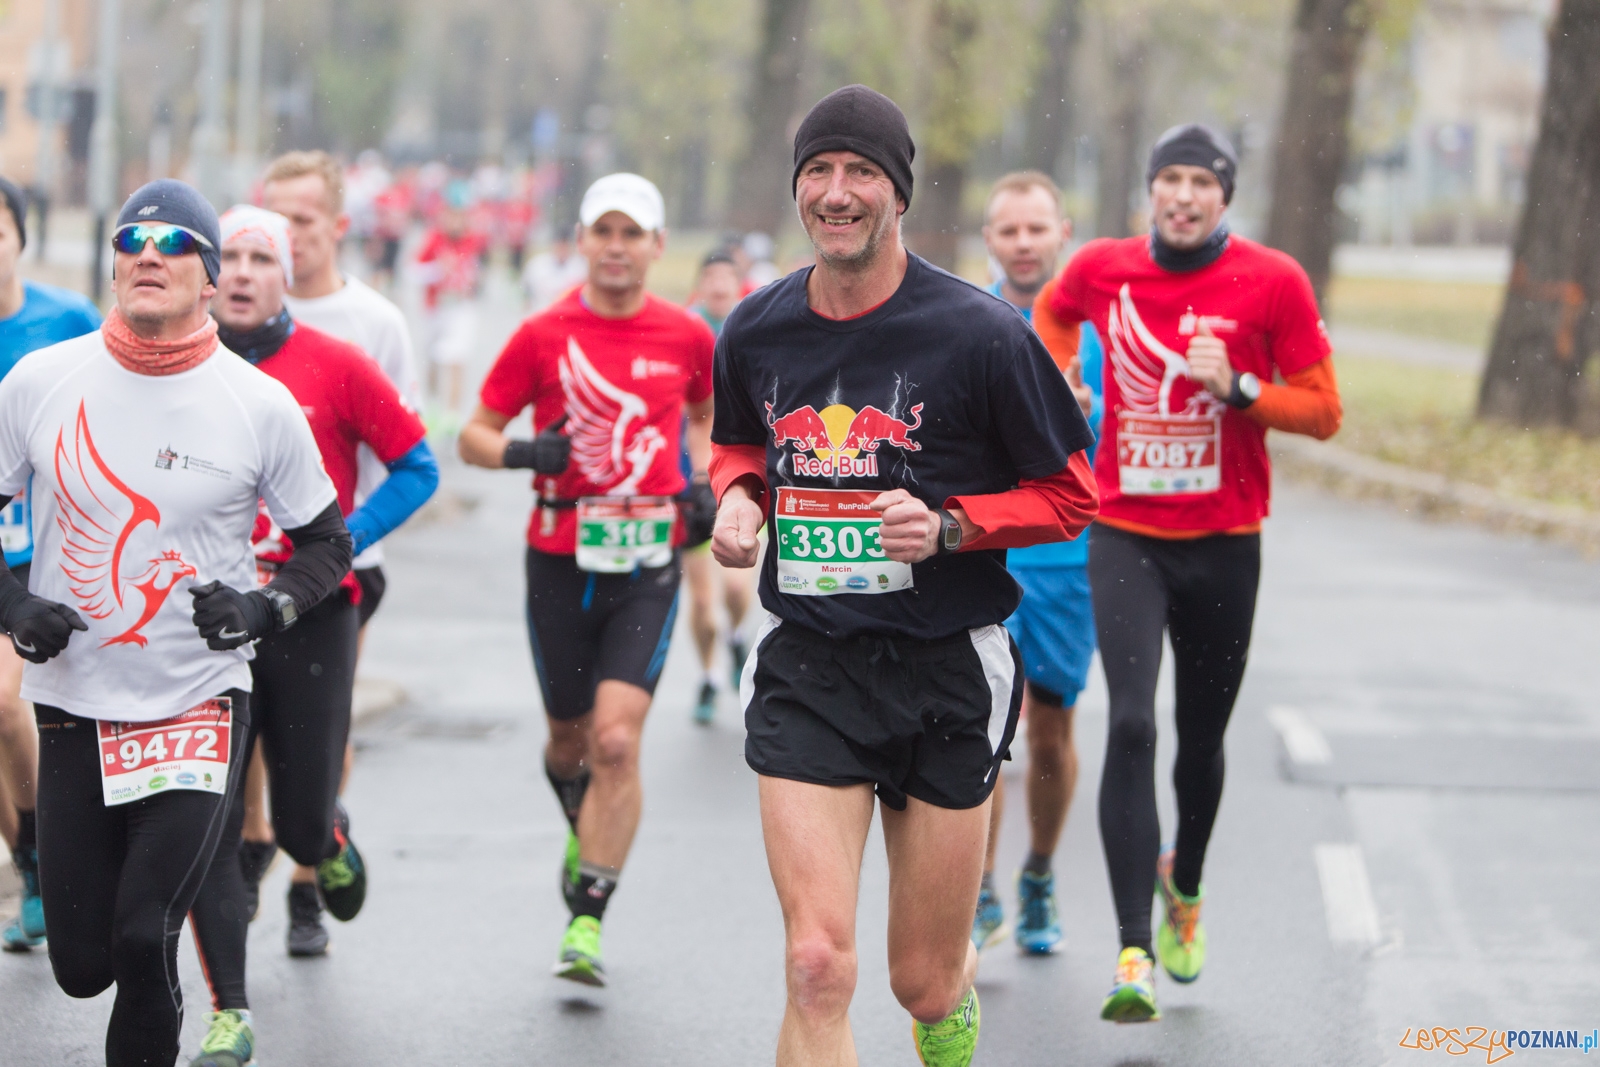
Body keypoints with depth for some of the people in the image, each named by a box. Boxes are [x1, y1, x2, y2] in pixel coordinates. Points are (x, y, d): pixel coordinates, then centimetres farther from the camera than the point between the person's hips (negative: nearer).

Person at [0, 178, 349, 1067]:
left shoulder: (262, 406, -5)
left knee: (145, 938, -15)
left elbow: (329, 543, 6)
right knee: (82, 963, 4)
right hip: (73, 704, 2)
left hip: (201, 707, -2)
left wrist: (263, 608, -12)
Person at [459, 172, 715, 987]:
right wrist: (522, 453, -18)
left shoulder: (687, 337, 2)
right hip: (561, 558, 1)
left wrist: (704, 485, 5)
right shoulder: (543, 336, -2)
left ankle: (586, 925, -7)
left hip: (648, 562, -1)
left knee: (617, 740, -13)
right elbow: (474, 435, 3)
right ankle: (584, 828, 47)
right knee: (569, 740, 12)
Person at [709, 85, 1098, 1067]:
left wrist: (950, 526, -17)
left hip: (947, 670, -2)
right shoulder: (755, 331, 3)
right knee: (819, 968, -15)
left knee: (928, 984, 8)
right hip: (806, 665, 2)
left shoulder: (981, 333, -10)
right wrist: (739, 499, 1)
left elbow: (1072, 495, -2)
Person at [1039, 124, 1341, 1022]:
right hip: (1127, 536, 0)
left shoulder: (1272, 282, -7)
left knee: (1202, 739, 13)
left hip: (1226, 543, 0)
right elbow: (1051, 314, 24)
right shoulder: (1103, 269, 0)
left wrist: (1236, 389, -19)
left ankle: (1186, 885, 44)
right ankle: (1134, 953, -18)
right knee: (1132, 727, -16)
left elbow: (1323, 411, -5)